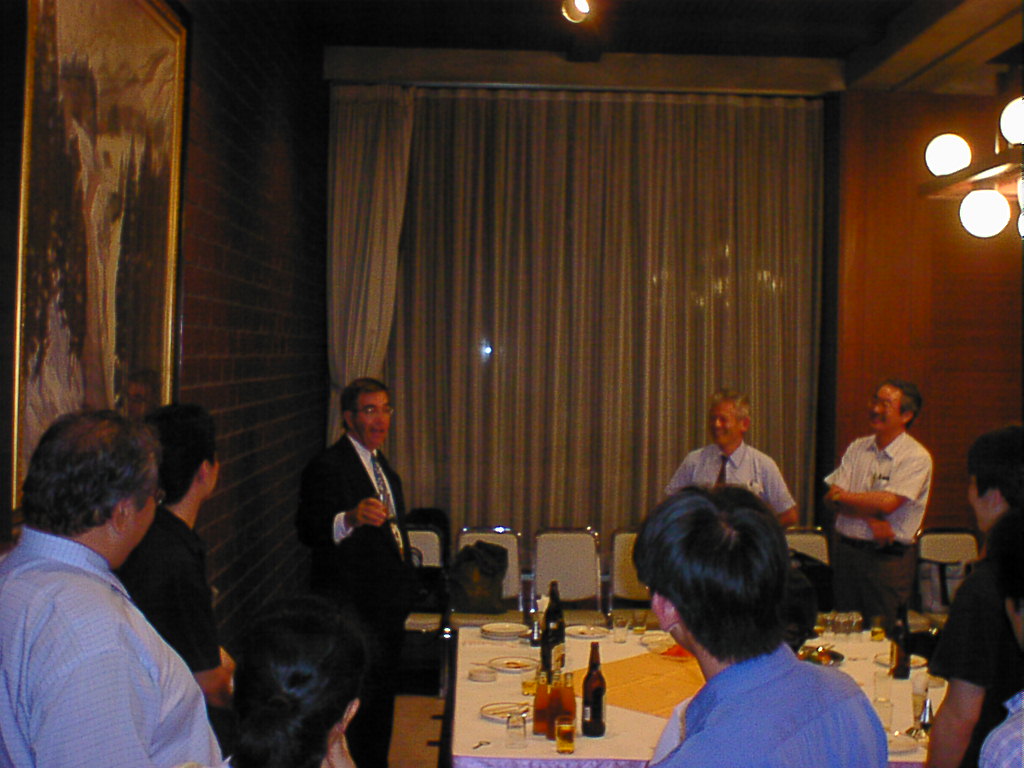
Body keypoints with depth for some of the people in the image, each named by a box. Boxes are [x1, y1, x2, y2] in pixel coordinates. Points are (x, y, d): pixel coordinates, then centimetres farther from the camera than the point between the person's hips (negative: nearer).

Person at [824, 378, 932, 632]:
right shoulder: (857, 448, 9)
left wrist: (844, 497, -4)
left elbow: (887, 503, -19)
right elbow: (831, 499, 1)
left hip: (888, 559, -5)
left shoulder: (917, 457, -8)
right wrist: (870, 518, -15)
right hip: (845, 551, 5)